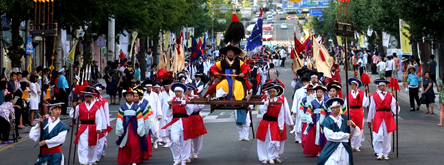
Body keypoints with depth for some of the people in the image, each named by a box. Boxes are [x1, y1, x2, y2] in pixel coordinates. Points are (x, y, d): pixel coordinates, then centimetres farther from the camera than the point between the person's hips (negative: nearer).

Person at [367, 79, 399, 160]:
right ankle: (379, 153, -4)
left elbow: (393, 107, 1)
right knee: (378, 136, -12)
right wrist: (369, 120, 10)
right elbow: (371, 108, 8)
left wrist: (396, 106, -22)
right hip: (378, 117, -2)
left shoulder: (390, 96, 7)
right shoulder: (374, 96, 5)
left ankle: (385, 154, 15)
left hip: (388, 117, 2)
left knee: (387, 136, 4)